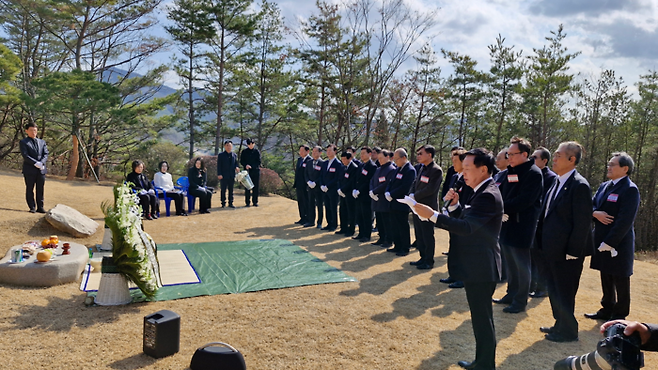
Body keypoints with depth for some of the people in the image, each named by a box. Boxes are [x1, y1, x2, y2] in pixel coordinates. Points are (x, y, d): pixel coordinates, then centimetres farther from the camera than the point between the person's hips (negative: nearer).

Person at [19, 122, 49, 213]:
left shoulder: (42, 142, 17)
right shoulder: (23, 142, 3)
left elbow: (46, 154, 7)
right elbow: (25, 155, -8)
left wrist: (41, 163, -11)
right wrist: (36, 163, -18)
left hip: (41, 170, 3)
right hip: (29, 170, -3)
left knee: (40, 189, 5)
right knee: (30, 189, 2)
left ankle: (40, 207, 10)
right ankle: (32, 208, 9)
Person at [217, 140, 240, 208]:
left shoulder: (234, 155, 12)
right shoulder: (221, 155, 0)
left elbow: (236, 163, 17)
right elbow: (219, 165, -3)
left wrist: (236, 167, -6)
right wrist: (219, 174, -12)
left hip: (232, 176, 4)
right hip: (224, 176, -3)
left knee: (231, 190, 8)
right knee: (223, 190, 2)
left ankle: (230, 203, 14)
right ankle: (223, 204, 9)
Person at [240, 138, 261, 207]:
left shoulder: (257, 151, 5)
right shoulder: (244, 152, 6)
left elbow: (259, 162, -1)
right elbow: (241, 161, 6)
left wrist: (251, 166, -14)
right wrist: (245, 165, -14)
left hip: (256, 171, 0)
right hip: (247, 171, 0)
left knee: (256, 187, 2)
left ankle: (255, 202, 10)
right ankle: (247, 202, 5)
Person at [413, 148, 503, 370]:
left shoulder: (488, 196, -20)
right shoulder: (482, 193, 12)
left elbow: (466, 227, -30)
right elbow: (464, 219, 15)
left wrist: (432, 215, -31)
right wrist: (455, 204, -3)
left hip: (480, 268, -11)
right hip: (476, 267, 11)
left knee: (482, 319, 1)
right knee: (480, 318, 20)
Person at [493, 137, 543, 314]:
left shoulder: (534, 173, -13)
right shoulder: (511, 171, 11)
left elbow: (524, 200, -22)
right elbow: (500, 192, 11)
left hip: (521, 227, -8)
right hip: (506, 224, 8)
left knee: (521, 265, 4)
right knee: (510, 264, 17)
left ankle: (520, 301, 16)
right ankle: (511, 294, 31)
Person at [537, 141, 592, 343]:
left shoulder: (579, 186, -18)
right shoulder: (558, 182, 10)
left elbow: (583, 222, -20)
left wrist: (573, 252, -19)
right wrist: (543, 241, 12)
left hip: (566, 251, -9)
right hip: (552, 249, 9)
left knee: (565, 292, 6)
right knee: (554, 290, 20)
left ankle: (568, 331, 23)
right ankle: (560, 324, 36)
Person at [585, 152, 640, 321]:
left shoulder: (630, 189, -14)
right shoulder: (604, 186, 11)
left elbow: (625, 221, -20)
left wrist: (608, 243, -21)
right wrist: (595, 213, -12)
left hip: (618, 243, -7)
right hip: (601, 241, 7)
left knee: (620, 281, 6)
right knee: (606, 278, 17)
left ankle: (619, 316, 18)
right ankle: (607, 310, 30)